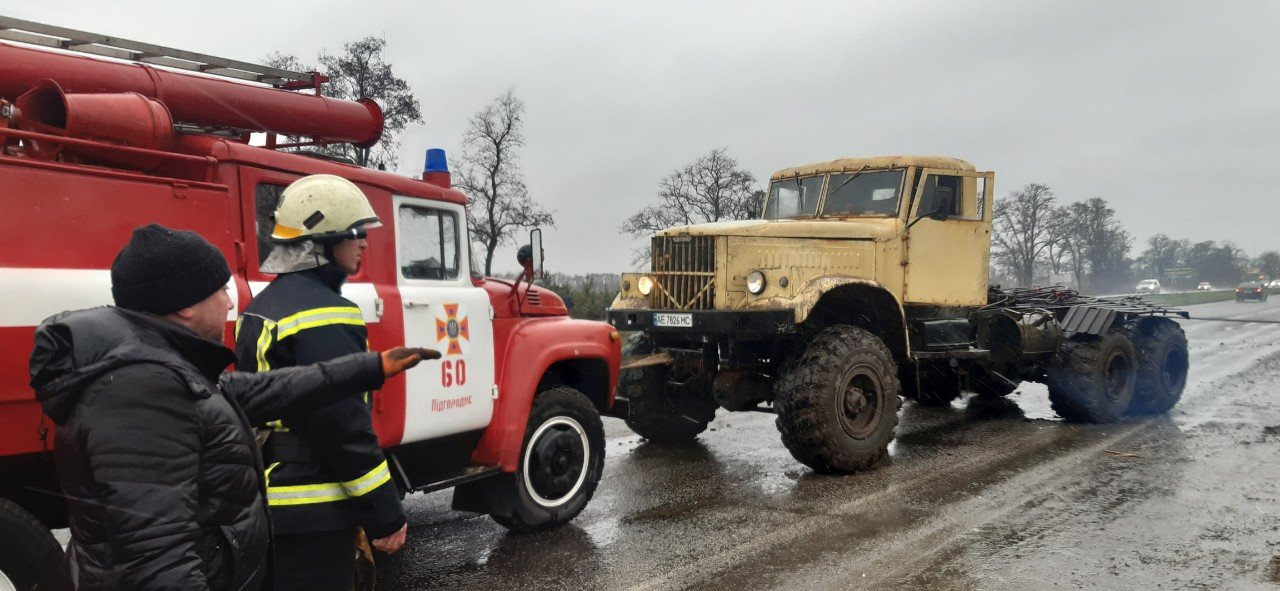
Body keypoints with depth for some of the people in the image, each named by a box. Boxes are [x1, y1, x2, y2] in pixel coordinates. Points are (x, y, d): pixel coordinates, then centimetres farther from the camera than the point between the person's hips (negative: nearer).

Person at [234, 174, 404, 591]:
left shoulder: (262, 308, 12)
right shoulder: (323, 313, -20)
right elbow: (345, 427, -23)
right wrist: (386, 516, -15)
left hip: (266, 504, 10)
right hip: (312, 514, -10)